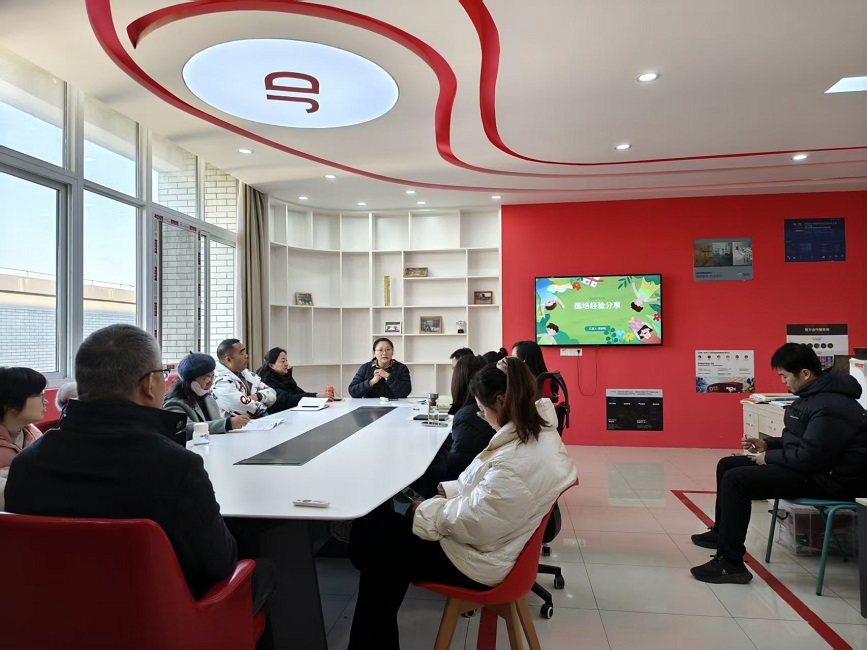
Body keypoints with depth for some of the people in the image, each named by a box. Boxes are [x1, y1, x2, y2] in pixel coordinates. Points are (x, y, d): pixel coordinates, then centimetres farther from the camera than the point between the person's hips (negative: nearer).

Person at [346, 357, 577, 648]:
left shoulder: (520, 460, -32)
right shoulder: (539, 433, 0)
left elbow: (473, 523, -27)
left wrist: (427, 509, -12)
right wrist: (450, 491, 3)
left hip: (475, 560, -10)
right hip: (485, 538, 10)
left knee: (374, 535, 3)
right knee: (381, 521, 10)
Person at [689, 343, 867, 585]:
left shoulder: (829, 406, -24)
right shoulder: (814, 395, 10)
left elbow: (810, 457, -28)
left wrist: (769, 458, -13)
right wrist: (767, 444, 6)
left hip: (829, 478, -11)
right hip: (813, 463, 11)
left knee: (736, 479, -23)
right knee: (727, 465, 12)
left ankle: (730, 563, -17)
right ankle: (722, 532, 29)